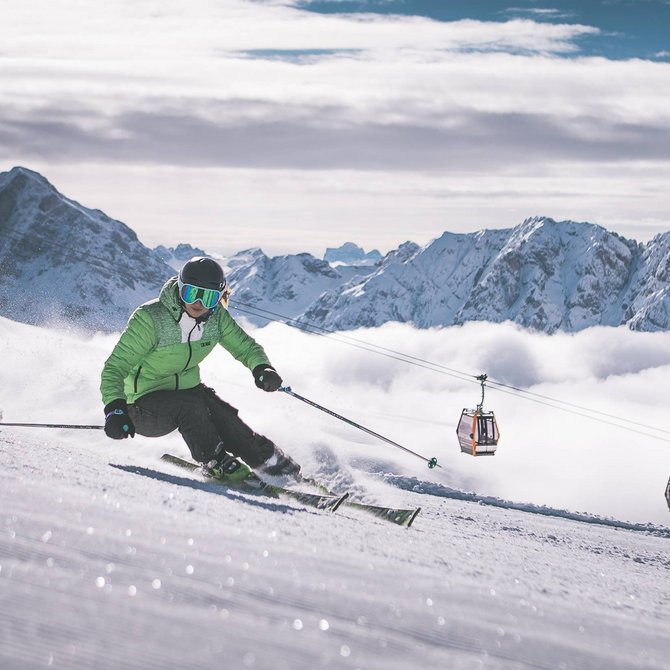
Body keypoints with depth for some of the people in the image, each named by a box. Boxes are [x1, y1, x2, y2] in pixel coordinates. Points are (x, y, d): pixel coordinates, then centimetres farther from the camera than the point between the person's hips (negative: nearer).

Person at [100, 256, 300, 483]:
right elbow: (115, 367, -24)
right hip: (145, 406, -4)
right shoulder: (149, 319, -24)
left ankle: (272, 461, -5)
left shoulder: (216, 317, -9)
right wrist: (114, 408, -41)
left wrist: (261, 367, -21)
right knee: (190, 405, -33)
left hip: (189, 389, 4)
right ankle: (217, 463, -14)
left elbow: (245, 346, 3)